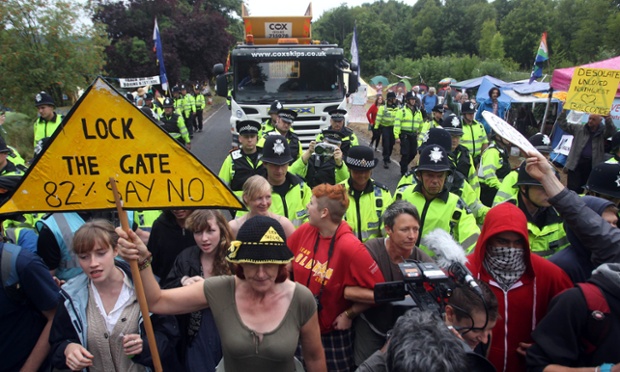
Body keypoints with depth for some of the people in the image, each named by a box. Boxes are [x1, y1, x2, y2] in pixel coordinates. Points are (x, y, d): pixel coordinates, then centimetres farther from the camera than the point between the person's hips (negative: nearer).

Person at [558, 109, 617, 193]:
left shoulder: (603, 131, 6)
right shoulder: (578, 128, 8)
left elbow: (613, 132, -15)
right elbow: (563, 124, 8)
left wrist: (608, 118, -31)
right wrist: (564, 111, -5)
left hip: (593, 165, 1)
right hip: (576, 163, 0)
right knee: (573, 189, -4)